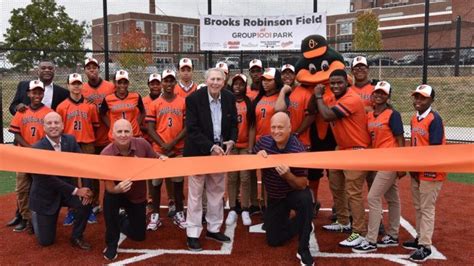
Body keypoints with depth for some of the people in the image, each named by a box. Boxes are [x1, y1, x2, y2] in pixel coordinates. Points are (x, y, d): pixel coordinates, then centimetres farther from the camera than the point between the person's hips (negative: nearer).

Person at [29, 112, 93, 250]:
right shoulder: (37, 148, -20)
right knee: (46, 241, 2)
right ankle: (36, 214, 34)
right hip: (45, 194, -3)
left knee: (86, 202, -26)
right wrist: (76, 191, -26)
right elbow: (48, 178, -24)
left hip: (66, 189, 3)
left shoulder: (70, 140, -7)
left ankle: (77, 237, 0)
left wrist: (86, 188, -25)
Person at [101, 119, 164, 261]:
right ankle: (111, 244, -17)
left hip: (138, 196, 2)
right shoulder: (106, 154, -25)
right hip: (117, 191, -2)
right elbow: (108, 186, -26)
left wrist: (161, 159, -25)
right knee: (109, 198, -38)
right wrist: (117, 189, -48)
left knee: (138, 235, 9)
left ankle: (122, 220, 46)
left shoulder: (142, 144, -20)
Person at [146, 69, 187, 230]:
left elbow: (187, 126, -1)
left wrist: (173, 143, -11)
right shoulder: (154, 104, 2)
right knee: (156, 182, 5)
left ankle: (179, 214, 20)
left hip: (179, 149, 0)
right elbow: (150, 129, -1)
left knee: (178, 181, 8)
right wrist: (164, 145, -11)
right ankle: (155, 215, 17)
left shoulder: (183, 102, 2)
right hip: (159, 149, 0)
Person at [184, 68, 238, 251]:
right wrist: (211, 147, -25)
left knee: (217, 192, 14)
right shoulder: (193, 99, -14)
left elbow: (234, 123, 7)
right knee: (195, 194, 3)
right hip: (198, 152, -5)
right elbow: (192, 129, -18)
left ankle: (213, 229, 29)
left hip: (220, 150, 5)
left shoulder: (229, 98, -1)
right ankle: (193, 233, 13)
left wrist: (231, 141, -12)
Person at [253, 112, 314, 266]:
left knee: (305, 199, -39)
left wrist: (288, 175, -42)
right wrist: (258, 156, -20)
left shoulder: (298, 149, -24)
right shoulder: (264, 141, -11)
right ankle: (289, 222, 36)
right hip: (274, 197, 4)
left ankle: (303, 249, -22)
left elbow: (302, 185, -22)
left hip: (293, 193, -4)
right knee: (274, 240, 4)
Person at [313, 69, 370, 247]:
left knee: (353, 193, -10)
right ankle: (343, 222, 34)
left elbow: (327, 116, -29)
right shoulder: (337, 99, 10)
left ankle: (359, 233, -1)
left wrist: (318, 96, -16)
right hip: (341, 149, 10)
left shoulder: (352, 99, -22)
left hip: (356, 151, -10)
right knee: (336, 187, 19)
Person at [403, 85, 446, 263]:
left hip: (430, 171, -8)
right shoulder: (414, 119, 10)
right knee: (418, 207, 17)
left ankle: (425, 246, 5)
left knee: (427, 209, -2)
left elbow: (435, 149, -19)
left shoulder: (434, 119, -16)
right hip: (416, 171, 8)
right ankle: (420, 238, 31)